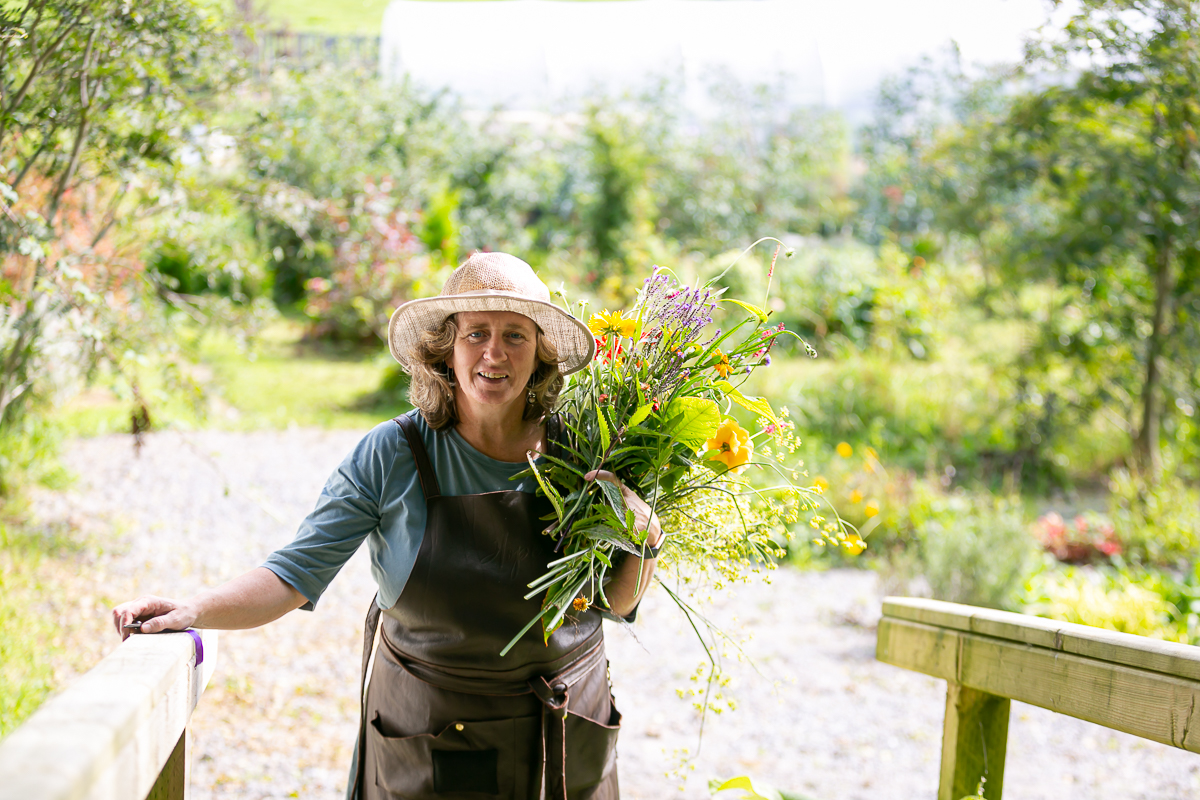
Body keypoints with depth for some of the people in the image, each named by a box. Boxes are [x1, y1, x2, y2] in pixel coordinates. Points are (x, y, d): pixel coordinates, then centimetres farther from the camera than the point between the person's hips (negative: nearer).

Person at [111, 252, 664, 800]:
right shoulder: (392, 456, -13)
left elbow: (614, 603, 0)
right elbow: (294, 574, -15)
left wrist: (645, 540, -19)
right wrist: (193, 611, -29)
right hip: (425, 737, -2)